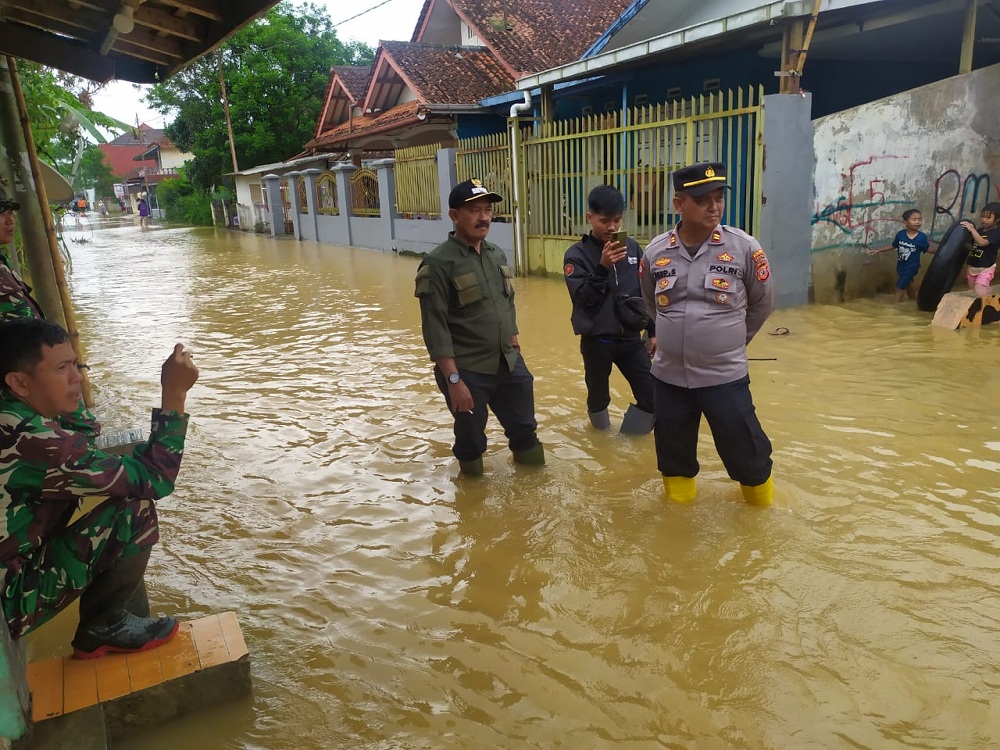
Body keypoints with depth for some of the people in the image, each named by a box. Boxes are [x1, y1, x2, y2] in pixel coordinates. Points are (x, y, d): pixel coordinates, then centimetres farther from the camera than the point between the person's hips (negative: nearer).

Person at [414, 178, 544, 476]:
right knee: (471, 441, 9)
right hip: (467, 371, -6)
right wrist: (453, 379, -20)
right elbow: (435, 329, -17)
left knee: (525, 429, 20)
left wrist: (513, 348, 16)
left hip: (509, 364, 7)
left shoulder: (497, 255, 7)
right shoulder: (439, 263, -14)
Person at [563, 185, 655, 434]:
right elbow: (582, 299, -16)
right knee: (599, 397, 12)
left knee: (652, 397, 1)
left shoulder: (632, 247, 2)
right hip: (596, 341, -3)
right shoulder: (577, 255, -8)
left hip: (631, 339, 3)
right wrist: (602, 267, -27)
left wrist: (653, 331, 9)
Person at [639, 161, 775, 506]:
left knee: (745, 453, 7)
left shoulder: (744, 248, -10)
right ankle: (679, 497, 41)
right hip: (668, 376, 2)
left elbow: (762, 303, 6)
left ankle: (761, 502, 34)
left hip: (725, 376, -2)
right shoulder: (655, 251, -3)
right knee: (673, 452, 16)